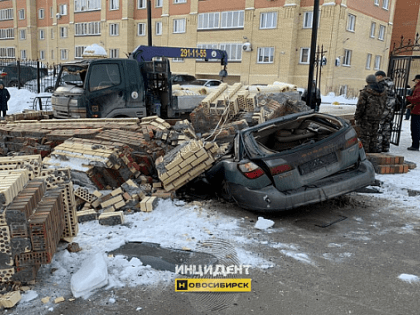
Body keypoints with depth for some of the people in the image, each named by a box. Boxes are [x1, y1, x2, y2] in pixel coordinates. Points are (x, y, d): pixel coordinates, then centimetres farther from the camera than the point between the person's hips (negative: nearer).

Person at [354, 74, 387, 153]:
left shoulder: (365, 91, -14)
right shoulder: (383, 91, 8)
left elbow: (360, 105, -15)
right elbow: (383, 105, 13)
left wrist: (356, 116, -7)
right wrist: (379, 115, 21)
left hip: (366, 117, -7)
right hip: (377, 117, 7)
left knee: (364, 135, 0)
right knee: (374, 134, 16)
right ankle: (374, 150, 20)